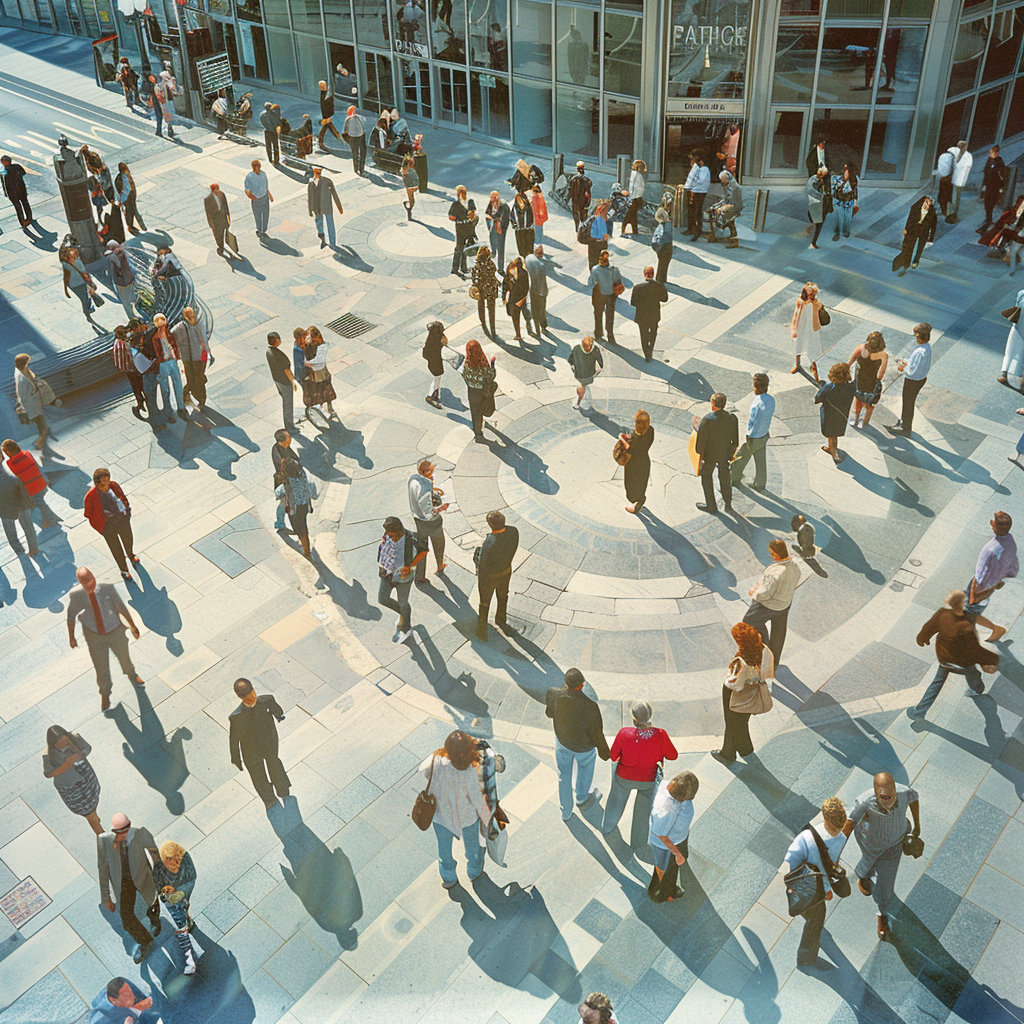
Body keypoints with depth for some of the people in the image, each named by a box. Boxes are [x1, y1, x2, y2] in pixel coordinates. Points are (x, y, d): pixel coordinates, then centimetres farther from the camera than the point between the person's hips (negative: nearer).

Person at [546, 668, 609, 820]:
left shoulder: (555, 695, -33)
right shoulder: (591, 707, -40)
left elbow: (549, 713, -9)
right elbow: (597, 734, -23)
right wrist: (604, 752, -4)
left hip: (562, 740, 2)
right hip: (584, 745, -2)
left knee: (564, 775, 27)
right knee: (585, 765, 33)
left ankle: (565, 812, 46)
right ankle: (582, 798, 58)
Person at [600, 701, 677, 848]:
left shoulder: (624, 733, -34)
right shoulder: (660, 735, -32)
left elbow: (613, 756, -18)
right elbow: (673, 756, -14)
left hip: (624, 777, 0)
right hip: (648, 780, 0)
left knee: (617, 800, 32)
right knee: (644, 808, 28)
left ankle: (607, 827, 59)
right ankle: (637, 843, 48)